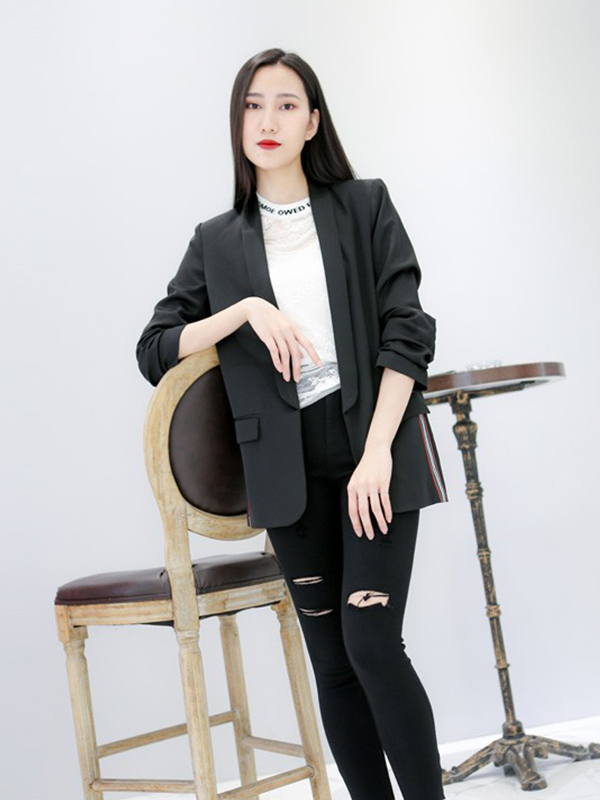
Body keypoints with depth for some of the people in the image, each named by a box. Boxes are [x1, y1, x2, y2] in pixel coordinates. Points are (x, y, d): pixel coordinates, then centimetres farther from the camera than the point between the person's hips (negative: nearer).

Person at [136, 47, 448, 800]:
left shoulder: (366, 206, 6)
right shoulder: (217, 242, 11)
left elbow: (408, 328, -2)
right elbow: (153, 350, 5)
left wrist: (378, 452, -12)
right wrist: (246, 309, -11)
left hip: (375, 442, -2)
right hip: (290, 463, 2)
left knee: (372, 640, -13)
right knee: (331, 662, 5)